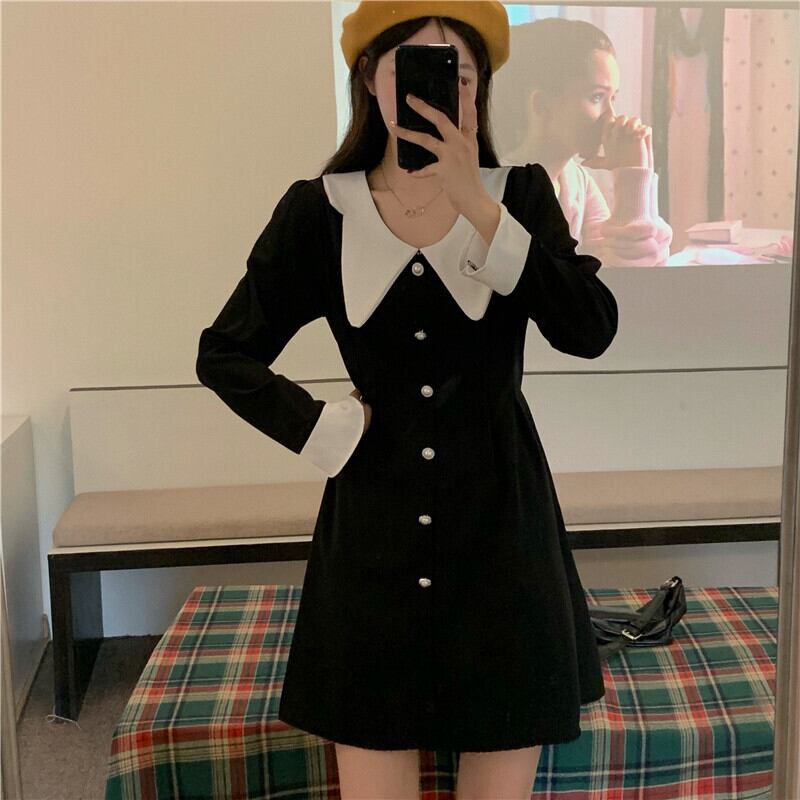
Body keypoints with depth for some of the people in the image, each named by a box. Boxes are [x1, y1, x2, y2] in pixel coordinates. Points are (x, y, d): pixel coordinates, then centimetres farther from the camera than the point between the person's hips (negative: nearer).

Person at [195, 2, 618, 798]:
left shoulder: (521, 194, 2)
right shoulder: (317, 211, 1)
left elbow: (590, 331, -14)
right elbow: (224, 354, 7)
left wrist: (479, 209, -20)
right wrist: (324, 431, -3)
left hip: (501, 530, 1)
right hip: (374, 538, 0)